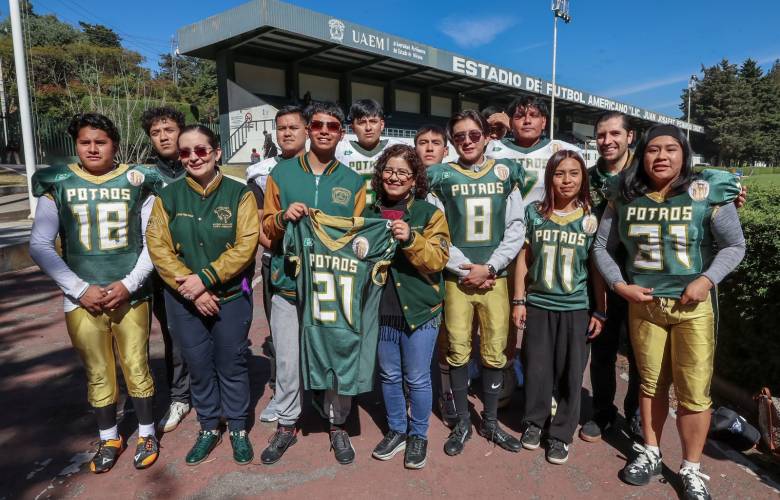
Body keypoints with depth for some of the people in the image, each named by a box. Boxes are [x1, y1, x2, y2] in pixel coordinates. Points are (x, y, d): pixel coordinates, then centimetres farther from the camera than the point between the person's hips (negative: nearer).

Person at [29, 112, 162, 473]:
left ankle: (147, 434, 27)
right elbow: (39, 245, 0)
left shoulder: (137, 181, 0)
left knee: (137, 368, 7)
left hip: (131, 296, -1)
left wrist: (129, 284, -9)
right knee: (98, 374, 10)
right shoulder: (57, 184, 2)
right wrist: (80, 289, -8)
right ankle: (109, 439, 30)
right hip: (84, 299, 1)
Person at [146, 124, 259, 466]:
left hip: (231, 297, -2)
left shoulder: (239, 194, -6)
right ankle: (209, 428, 33)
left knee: (232, 364, 10)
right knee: (198, 365, 14)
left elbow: (245, 246, -13)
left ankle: (238, 428, 29)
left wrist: (205, 278, -18)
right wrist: (191, 289, -14)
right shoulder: (168, 197, 1)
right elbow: (158, 248, -5)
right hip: (183, 300, 2)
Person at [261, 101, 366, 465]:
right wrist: (284, 217, -13)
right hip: (288, 286, 0)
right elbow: (266, 227, 8)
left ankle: (338, 425, 27)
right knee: (287, 361, 6)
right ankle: (286, 425, 29)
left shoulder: (353, 182, 7)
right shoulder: (282, 173, 6)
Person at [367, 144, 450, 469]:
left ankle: (418, 435, 29)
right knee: (389, 376, 16)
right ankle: (396, 430, 36)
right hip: (381, 310, 4)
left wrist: (410, 239, -28)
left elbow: (438, 259, -15)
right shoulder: (369, 213, 6)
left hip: (419, 311, -3)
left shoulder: (429, 213, -4)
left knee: (417, 379, 7)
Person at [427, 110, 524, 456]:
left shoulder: (506, 174, 7)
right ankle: (462, 423, 22)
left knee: (495, 352, 6)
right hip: (457, 278, -1)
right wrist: (465, 268, -10)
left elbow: (516, 229, 2)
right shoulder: (441, 177, 3)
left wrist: (489, 267, -8)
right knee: (458, 351, 4)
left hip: (495, 277, 1)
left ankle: (490, 422, 25)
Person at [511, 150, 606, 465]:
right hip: (538, 304, 1)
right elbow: (523, 258, 3)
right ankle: (534, 421, 32)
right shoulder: (533, 212, 0)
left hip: (577, 308, 0)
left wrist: (600, 312, 0)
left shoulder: (592, 218, -1)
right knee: (536, 368, 10)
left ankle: (561, 433, 23)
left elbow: (597, 268, 2)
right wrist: (519, 301, 1)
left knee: (570, 373, 6)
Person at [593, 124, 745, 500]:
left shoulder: (708, 193, -8)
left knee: (694, 392, 3)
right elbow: (602, 247, 5)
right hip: (642, 304, 2)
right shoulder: (624, 197, -2)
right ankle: (651, 454, 33)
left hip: (693, 306, -2)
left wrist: (707, 280, -15)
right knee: (651, 384, 15)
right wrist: (619, 285, -7)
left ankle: (691, 470, 23)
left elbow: (734, 246, -1)